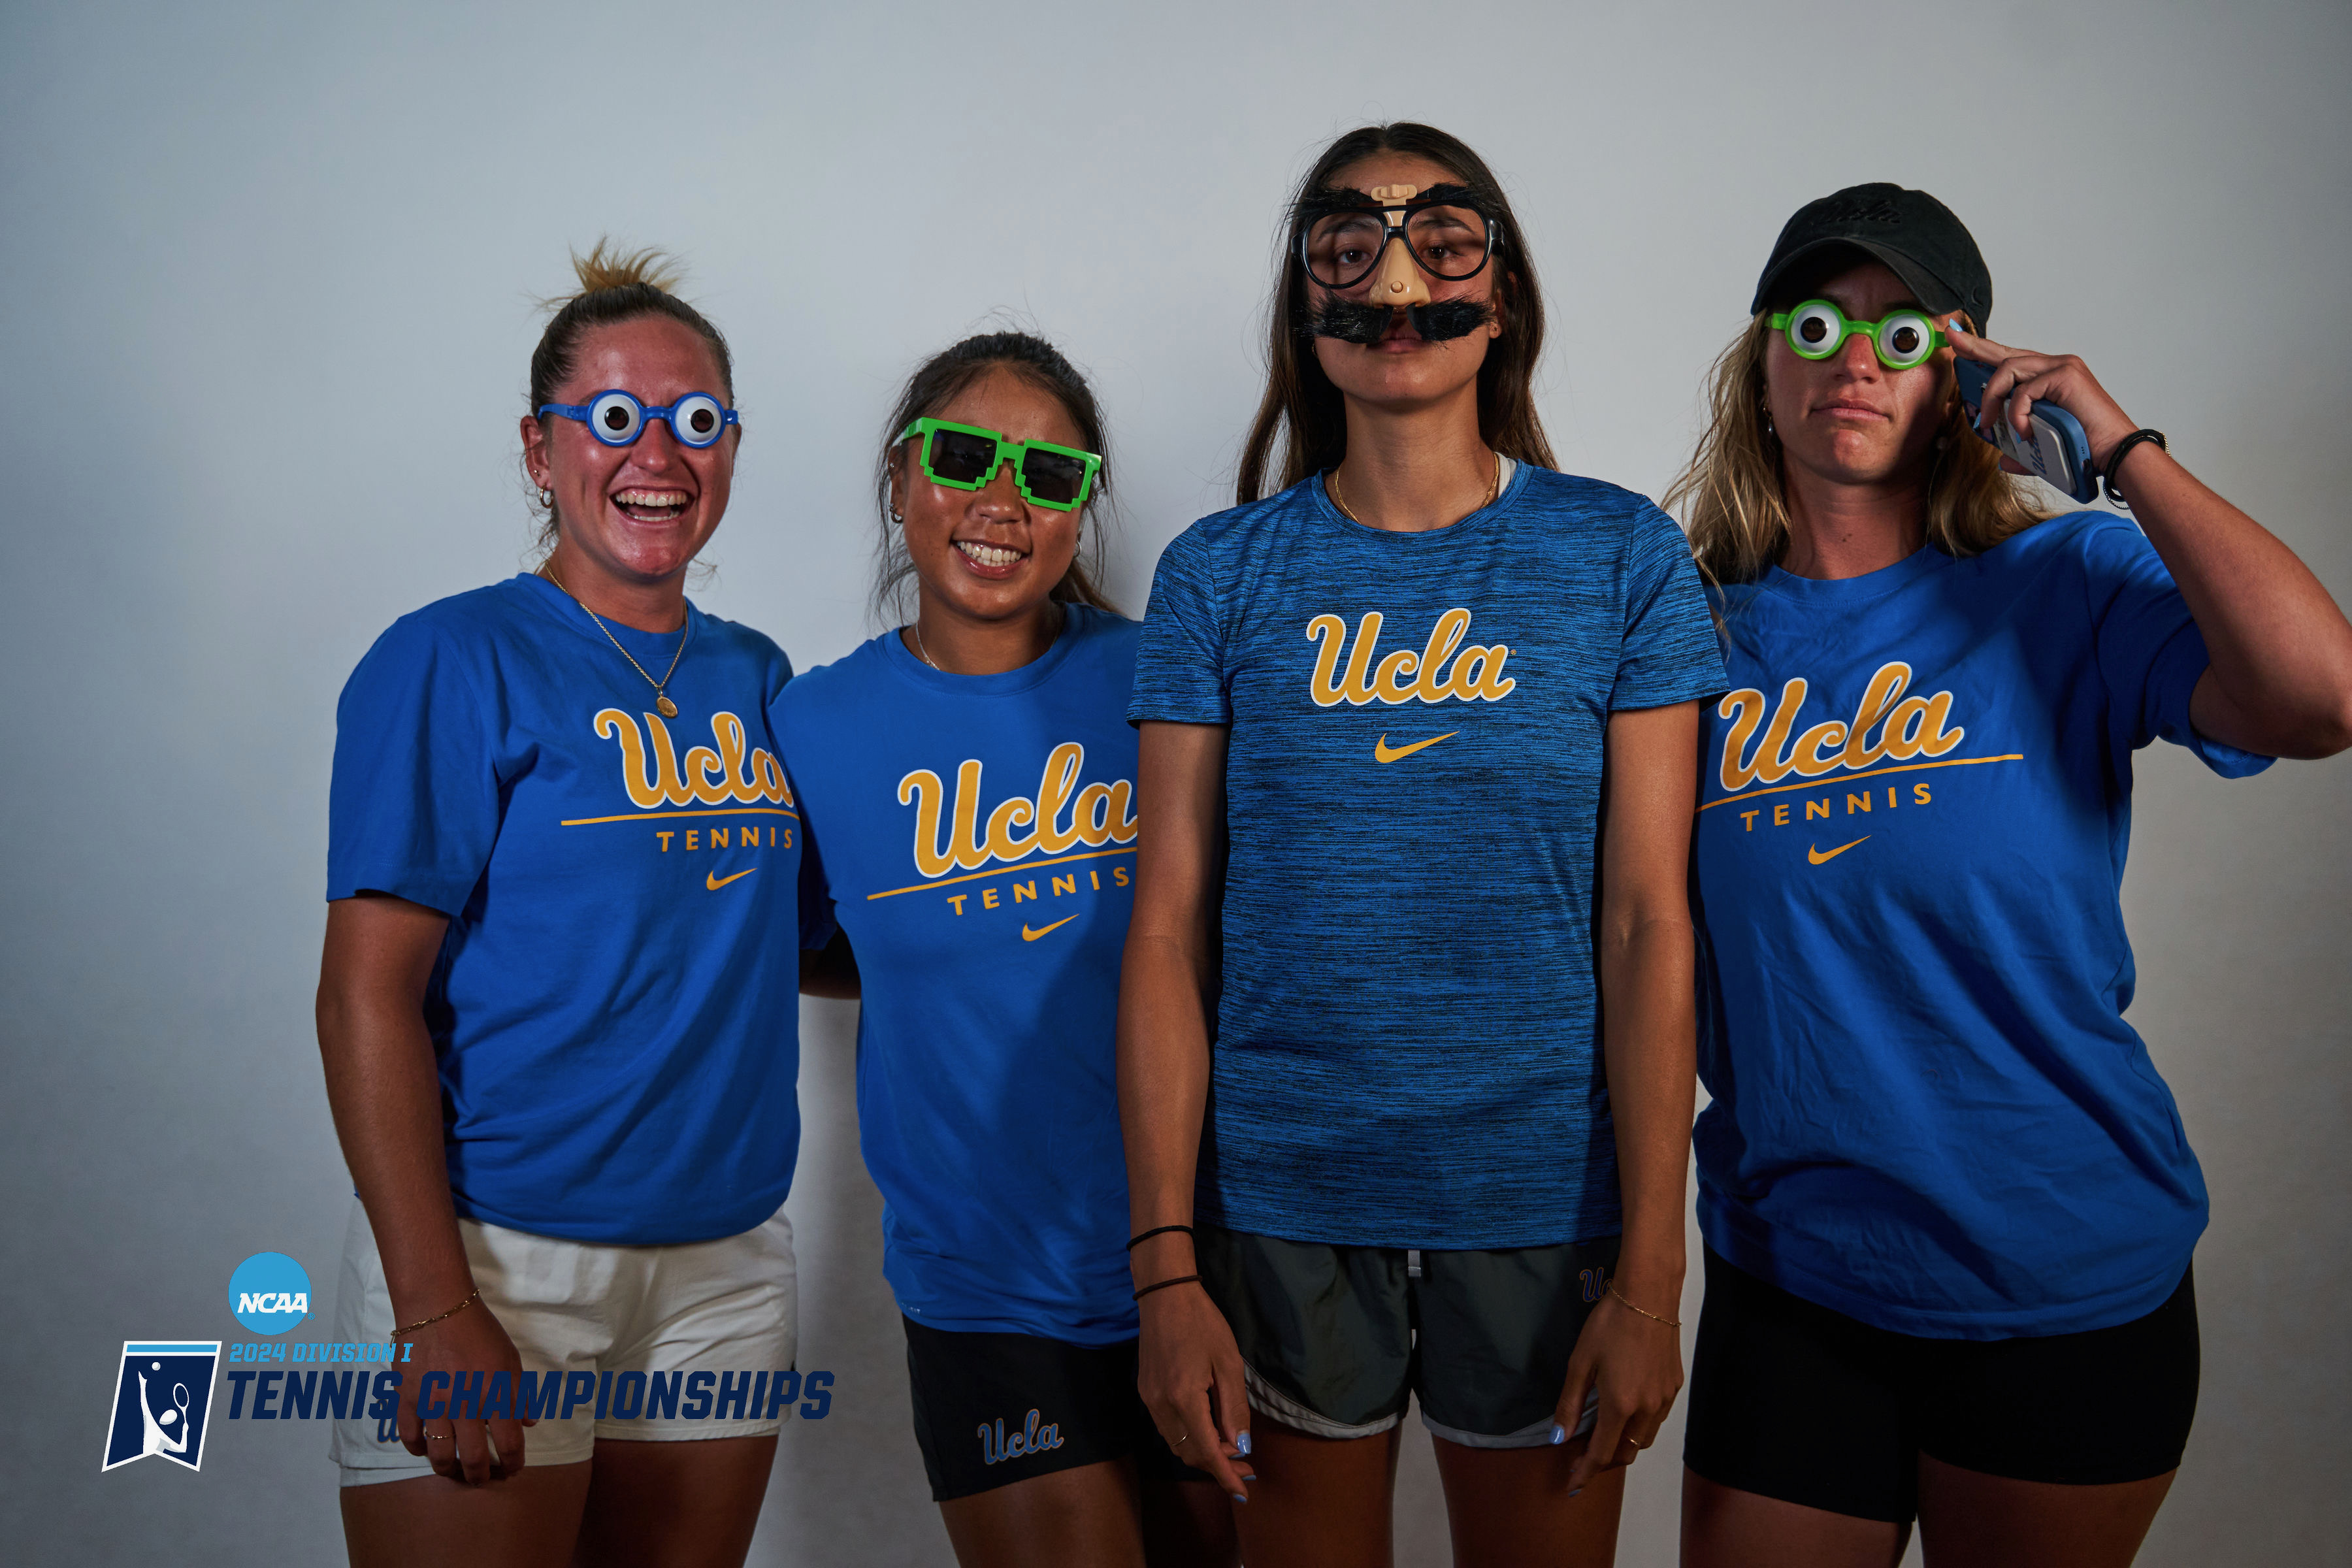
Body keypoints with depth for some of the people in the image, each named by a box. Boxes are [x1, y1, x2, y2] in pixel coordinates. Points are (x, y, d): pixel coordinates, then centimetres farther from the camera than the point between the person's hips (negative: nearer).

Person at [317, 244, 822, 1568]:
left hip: (728, 1261, 5)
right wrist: (436, 1312, -18)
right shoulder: (455, 662, -8)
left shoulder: (755, 677, 8)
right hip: (500, 1255, -5)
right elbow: (368, 995, -12)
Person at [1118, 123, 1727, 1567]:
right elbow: (1170, 931, -2)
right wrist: (1167, 1267, -6)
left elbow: (1650, 925, -5)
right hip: (1282, 1209, 1)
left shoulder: (1621, 556, -1)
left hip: (1541, 1206, 0)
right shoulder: (1219, 575, 1)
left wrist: (1651, 1275, -8)